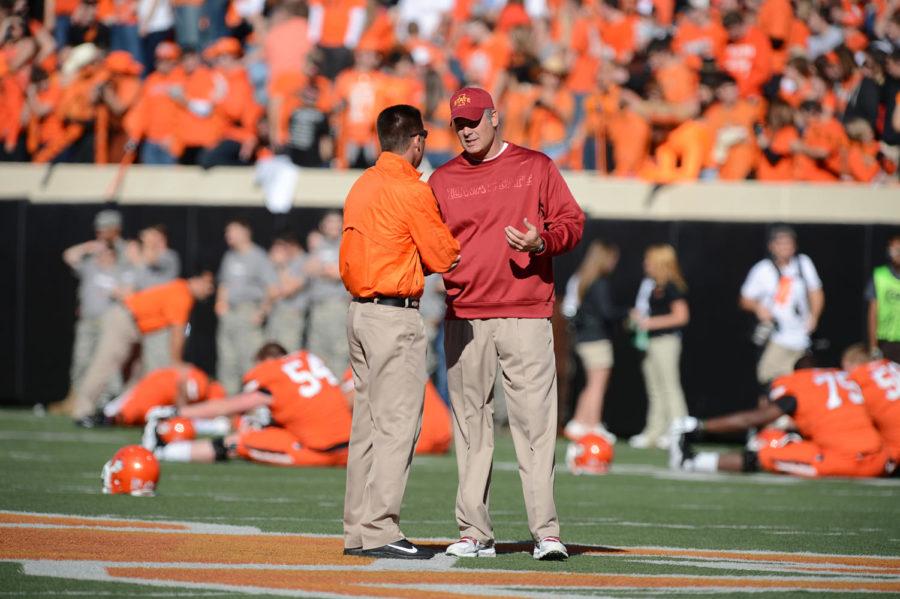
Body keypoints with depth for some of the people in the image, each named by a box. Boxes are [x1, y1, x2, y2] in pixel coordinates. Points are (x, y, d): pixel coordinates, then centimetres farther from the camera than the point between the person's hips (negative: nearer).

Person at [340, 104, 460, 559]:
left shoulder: (361, 187, 13)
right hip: (395, 318, -9)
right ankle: (380, 531, -10)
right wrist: (449, 235, 10)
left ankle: (358, 530, 13)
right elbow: (443, 258, -9)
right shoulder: (411, 191, -12)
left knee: (367, 424, 12)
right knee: (396, 424, -7)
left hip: (359, 312, 9)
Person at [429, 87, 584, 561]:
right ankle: (474, 532, 7)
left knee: (535, 422, -8)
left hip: (526, 317, -2)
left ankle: (546, 532, -9)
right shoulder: (443, 180, 13)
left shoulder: (536, 167, 8)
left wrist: (541, 242, -14)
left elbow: (572, 223, 6)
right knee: (470, 425, 3)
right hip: (464, 318, 2)